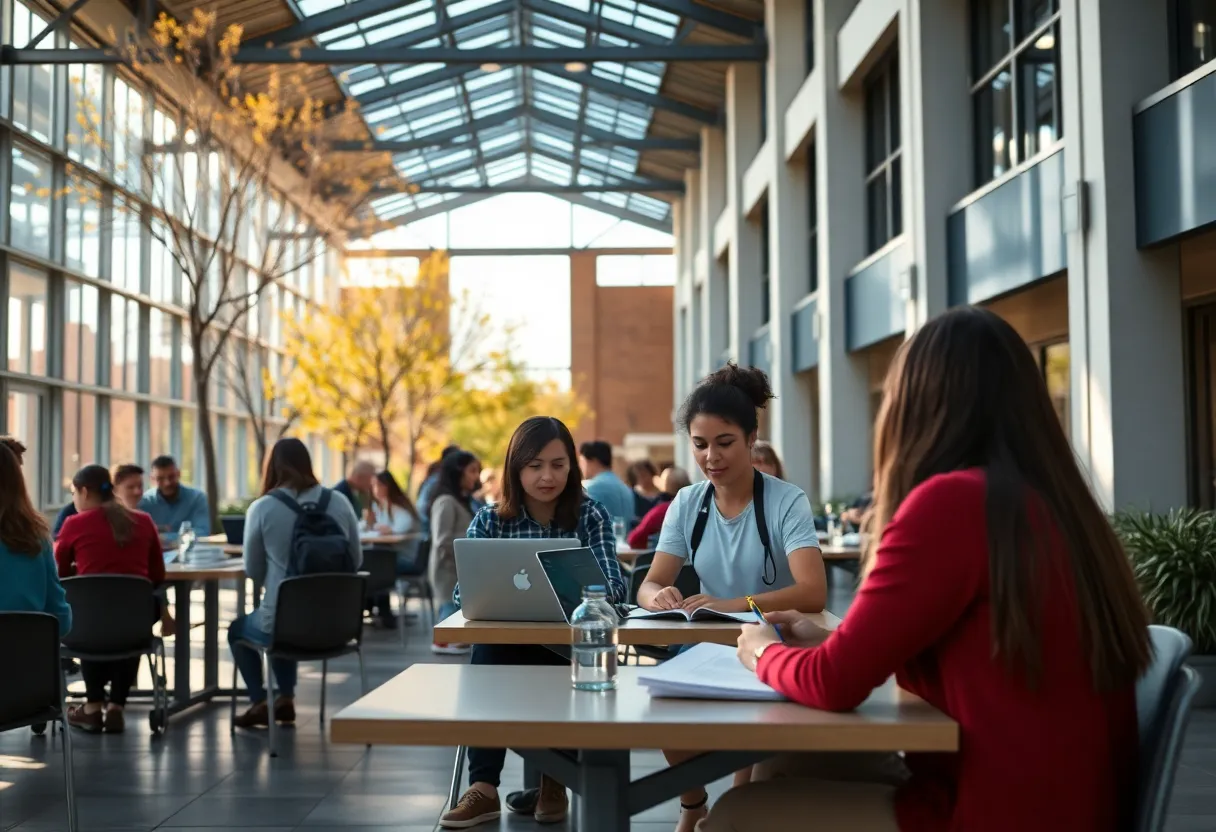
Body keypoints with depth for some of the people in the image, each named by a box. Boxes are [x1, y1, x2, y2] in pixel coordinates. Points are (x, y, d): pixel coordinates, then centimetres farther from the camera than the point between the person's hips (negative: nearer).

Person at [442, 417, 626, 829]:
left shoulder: (593, 516, 2)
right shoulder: (489, 521, 5)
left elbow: (614, 587, -9)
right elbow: (465, 592, -6)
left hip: (571, 649, -1)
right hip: (505, 649, 1)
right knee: (487, 651, -31)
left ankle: (554, 780, -10)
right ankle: (483, 786, -27)